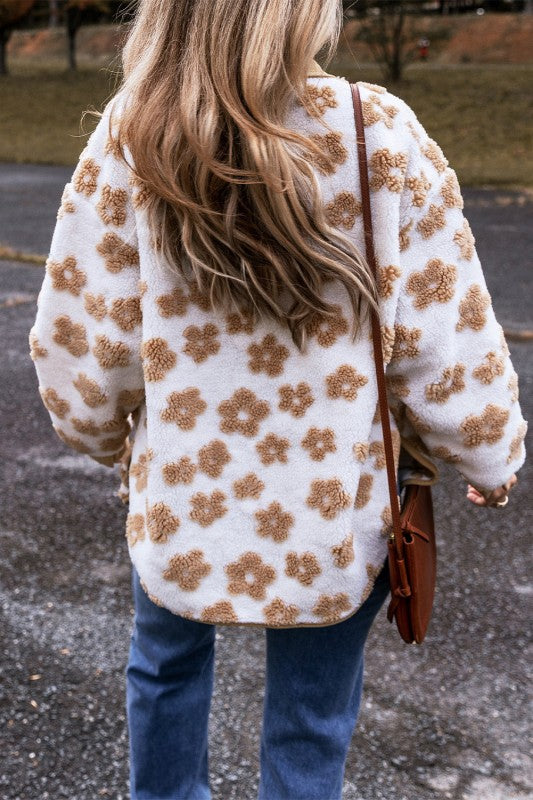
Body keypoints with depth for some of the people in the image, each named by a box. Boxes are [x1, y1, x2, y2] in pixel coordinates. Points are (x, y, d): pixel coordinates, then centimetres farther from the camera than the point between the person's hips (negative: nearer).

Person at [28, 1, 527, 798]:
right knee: (309, 730, 18)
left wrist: (111, 437, 13)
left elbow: (75, 346, -8)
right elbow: (448, 349, -13)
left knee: (166, 666, 29)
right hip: (334, 516, -1)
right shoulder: (380, 133, -17)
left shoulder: (130, 139, -13)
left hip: (181, 499, 2)